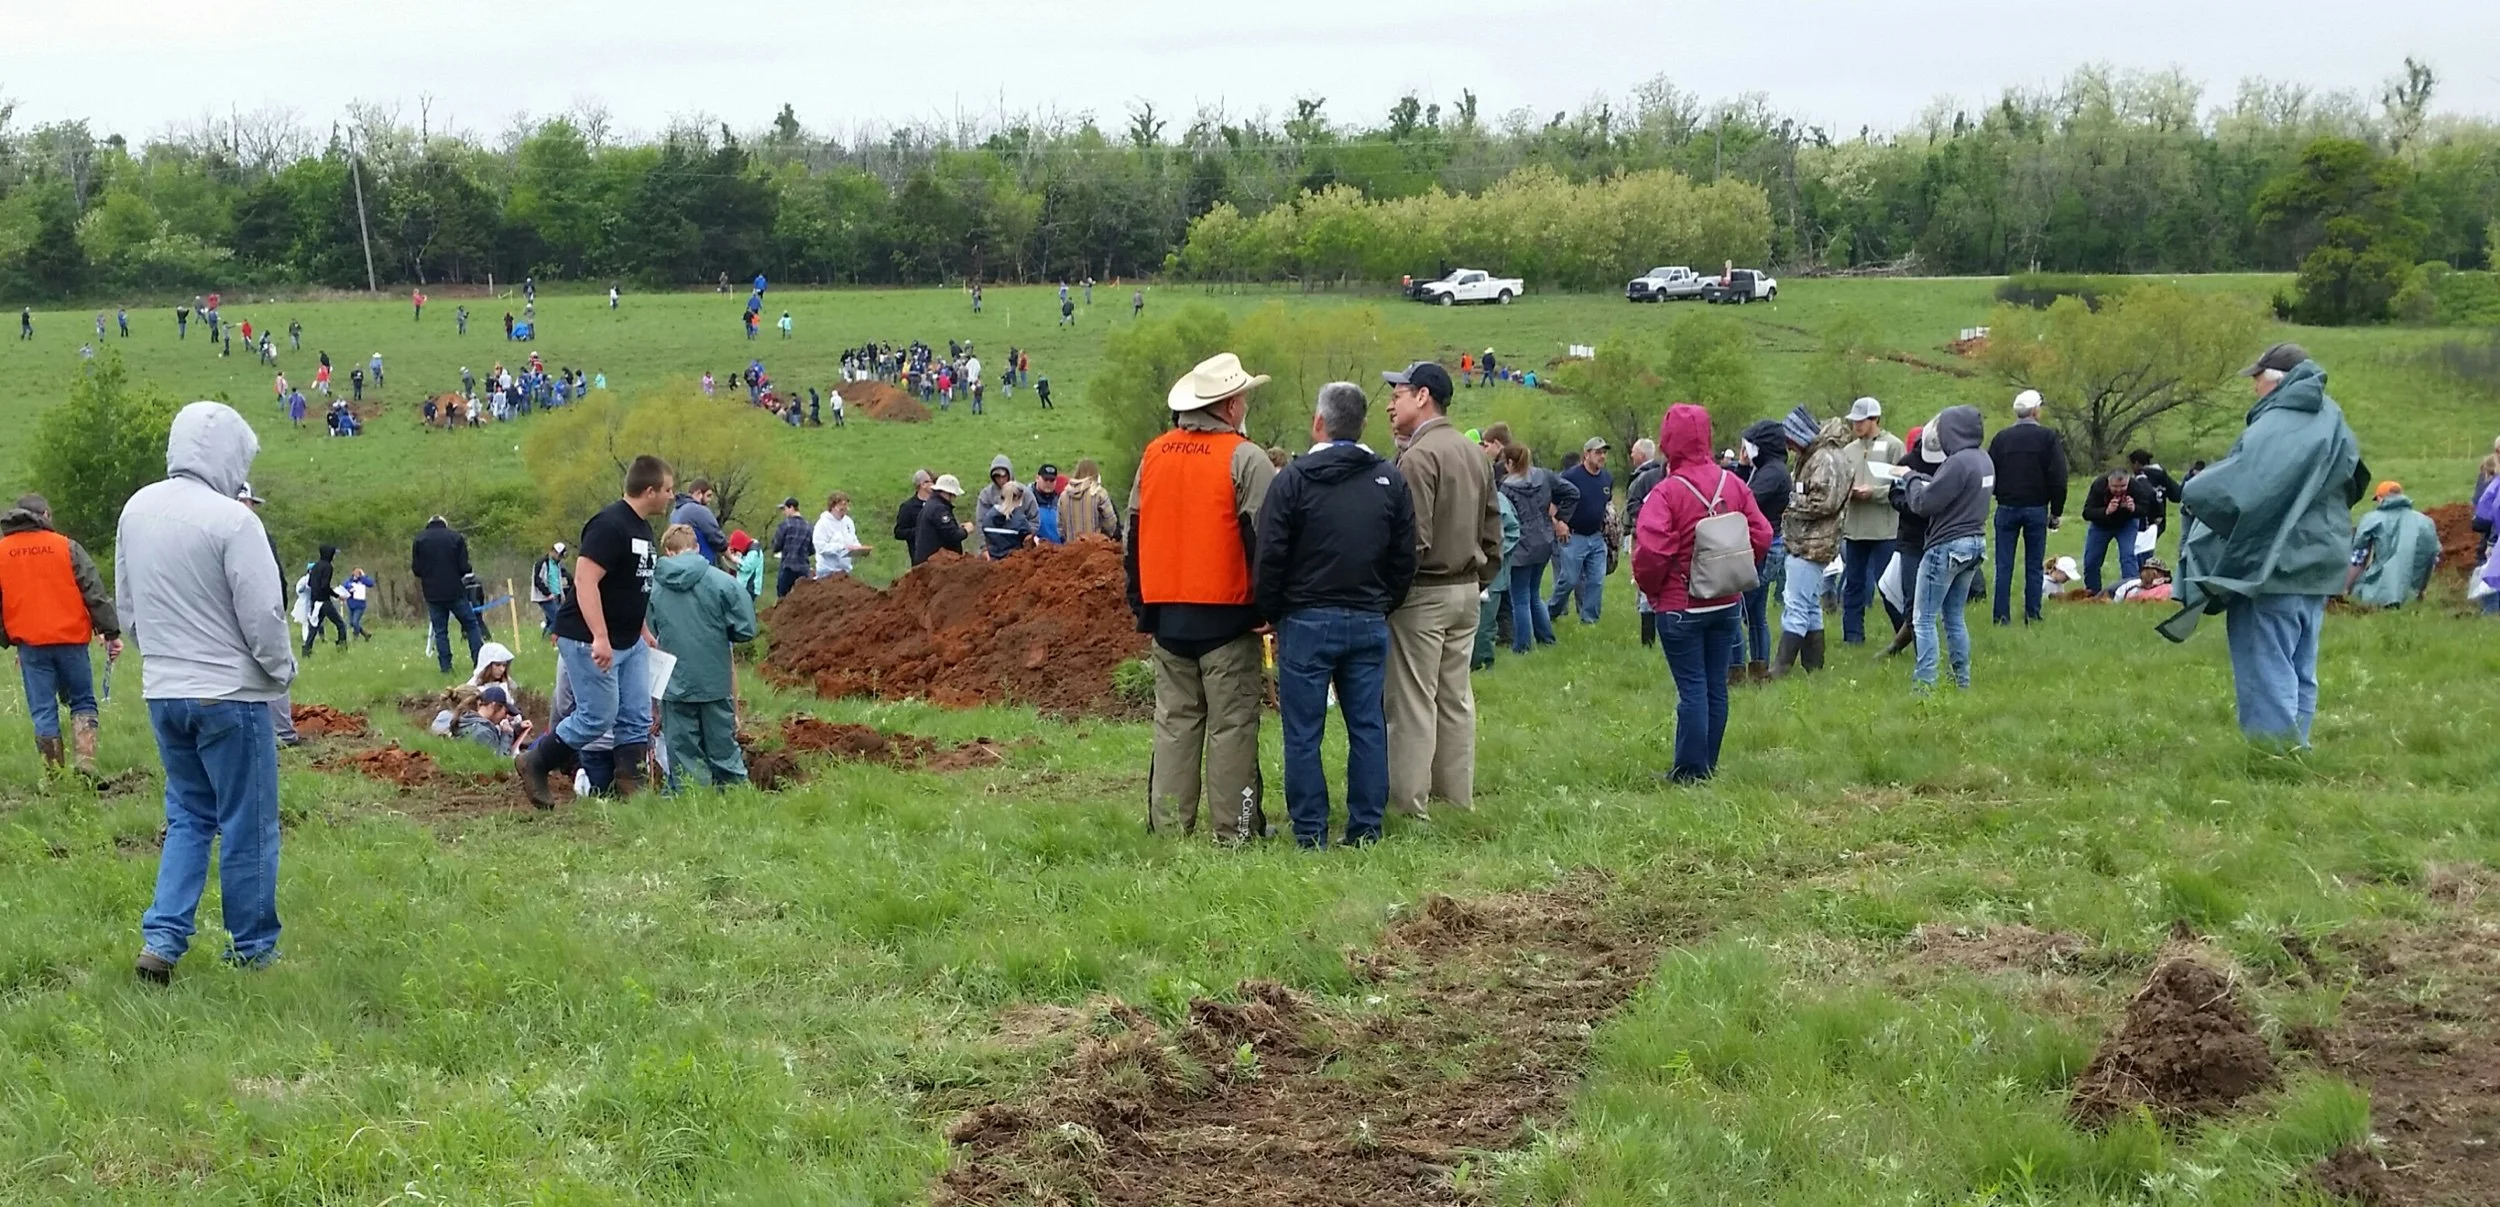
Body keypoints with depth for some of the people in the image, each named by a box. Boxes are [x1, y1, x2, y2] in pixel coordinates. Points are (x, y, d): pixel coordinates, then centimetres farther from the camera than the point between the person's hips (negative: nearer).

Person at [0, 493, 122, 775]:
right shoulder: (67, 548, 0)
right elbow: (95, 593, -2)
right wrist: (112, 633, 1)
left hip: (30, 643, 1)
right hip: (71, 639, -1)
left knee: (43, 711, 6)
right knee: (82, 703, 10)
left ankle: (54, 773, 5)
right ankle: (86, 763, -5)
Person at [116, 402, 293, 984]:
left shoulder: (137, 510, 4)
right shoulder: (232, 521, -19)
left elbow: (127, 608, 12)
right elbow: (263, 615, -17)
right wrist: (282, 671, 1)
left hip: (162, 692, 7)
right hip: (230, 693, -7)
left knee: (187, 816, 18)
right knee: (247, 825, 7)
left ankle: (161, 939, 8)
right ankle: (252, 947, 16)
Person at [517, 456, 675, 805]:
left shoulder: (642, 528, 12)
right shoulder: (609, 525, -19)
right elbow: (585, 581, -26)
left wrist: (642, 632, 24)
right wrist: (600, 638, -31)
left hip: (629, 642, 10)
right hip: (588, 641, -10)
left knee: (637, 717, 6)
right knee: (598, 716, -5)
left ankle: (630, 786, 10)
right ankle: (534, 764, 11)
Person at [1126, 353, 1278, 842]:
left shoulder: (1153, 455, 8)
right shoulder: (1245, 459, -9)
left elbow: (1134, 536, 14)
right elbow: (1265, 540, -11)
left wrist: (1141, 607, 21)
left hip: (1166, 614, 5)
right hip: (1226, 617, -5)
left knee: (1174, 722, 11)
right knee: (1231, 724, 0)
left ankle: (1168, 825, 11)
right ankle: (1233, 830, 2)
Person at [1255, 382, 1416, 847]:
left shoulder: (1294, 478, -7)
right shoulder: (1391, 481, 5)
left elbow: (1270, 556, -8)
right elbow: (1405, 560, 8)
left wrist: (1271, 614, 4)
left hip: (1307, 621, -4)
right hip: (1369, 623, 4)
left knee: (1303, 733, 2)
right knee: (1368, 728, 9)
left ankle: (1310, 834, 3)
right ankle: (1366, 829, 10)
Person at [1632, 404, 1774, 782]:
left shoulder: (1666, 492, -17)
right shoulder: (1733, 485, 0)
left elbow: (1650, 551, -23)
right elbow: (1761, 536, 0)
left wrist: (1649, 588, -4)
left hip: (1680, 607, -5)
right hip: (1727, 604, 5)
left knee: (1692, 688, -1)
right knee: (1716, 686, 11)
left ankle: (1690, 770, 3)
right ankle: (1709, 764, 20)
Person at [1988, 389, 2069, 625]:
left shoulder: (2001, 437, 1)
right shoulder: (2048, 437, -4)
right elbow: (2058, 478, -5)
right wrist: (2056, 512, 2)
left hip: (2007, 508, 1)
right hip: (2036, 509, -1)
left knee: (2004, 565, 3)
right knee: (2034, 566, 5)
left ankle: (2001, 615, -1)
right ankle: (2032, 615, 4)